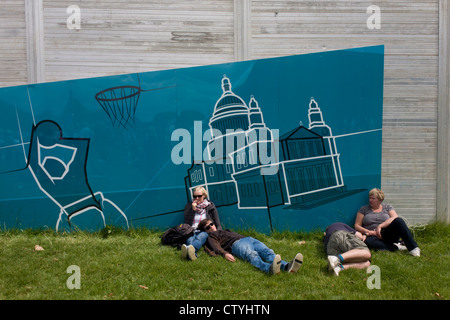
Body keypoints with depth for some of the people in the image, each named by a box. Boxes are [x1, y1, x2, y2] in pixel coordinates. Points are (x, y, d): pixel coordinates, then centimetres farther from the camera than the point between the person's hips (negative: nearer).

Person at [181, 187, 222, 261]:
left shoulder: (210, 207, 16)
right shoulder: (189, 206, 19)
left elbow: (218, 225, 13)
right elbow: (187, 224, 9)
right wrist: (193, 210, 1)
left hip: (205, 231, -1)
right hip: (192, 231, 1)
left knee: (200, 237, -40)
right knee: (189, 239, -37)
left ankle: (188, 248, -73)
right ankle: (192, 253, -72)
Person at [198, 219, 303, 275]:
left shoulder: (224, 231, 44)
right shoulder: (211, 237, 21)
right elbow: (215, 246, 1)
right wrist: (224, 253, -22)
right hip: (236, 244, -7)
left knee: (267, 252, -24)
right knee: (252, 255, -40)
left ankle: (287, 266, -53)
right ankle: (269, 268, -72)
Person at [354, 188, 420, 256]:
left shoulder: (388, 207, 13)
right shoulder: (364, 209, 13)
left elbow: (394, 218, -7)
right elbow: (357, 226, 7)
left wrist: (380, 226, -19)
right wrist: (368, 232, -11)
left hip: (388, 235, 1)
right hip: (373, 236, -1)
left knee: (399, 220, -28)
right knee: (367, 241, -39)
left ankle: (413, 247, -30)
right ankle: (395, 247, -29)